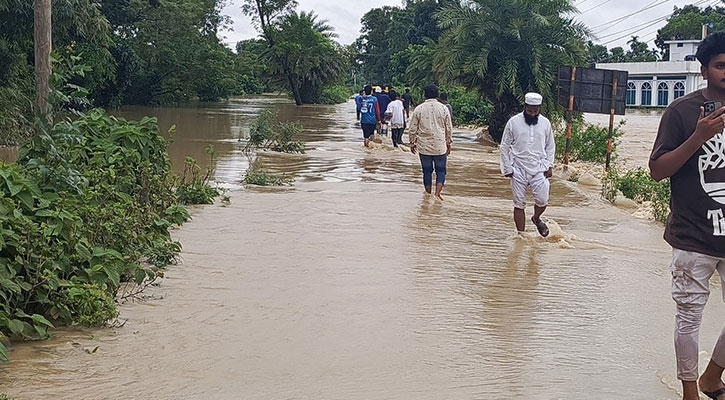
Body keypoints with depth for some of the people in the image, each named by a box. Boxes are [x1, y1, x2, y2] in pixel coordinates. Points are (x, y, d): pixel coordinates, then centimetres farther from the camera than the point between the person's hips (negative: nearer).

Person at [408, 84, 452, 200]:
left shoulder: (418, 109, -4)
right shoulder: (443, 109, -3)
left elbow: (412, 129, -1)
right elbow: (449, 129, 4)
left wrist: (412, 143, 12)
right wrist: (448, 143, 16)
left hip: (424, 146, 0)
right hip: (440, 147, 0)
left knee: (427, 171, 11)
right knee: (441, 170, 9)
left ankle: (428, 195, 17)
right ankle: (437, 193, -8)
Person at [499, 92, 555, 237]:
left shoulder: (545, 123, 3)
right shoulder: (513, 122, -3)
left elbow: (550, 147, 13)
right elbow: (505, 146, 2)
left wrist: (549, 166, 3)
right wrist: (507, 168, -3)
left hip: (539, 169, 1)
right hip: (518, 170, -1)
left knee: (543, 200, -10)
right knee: (519, 204, 3)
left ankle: (536, 218, 22)